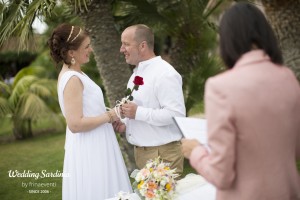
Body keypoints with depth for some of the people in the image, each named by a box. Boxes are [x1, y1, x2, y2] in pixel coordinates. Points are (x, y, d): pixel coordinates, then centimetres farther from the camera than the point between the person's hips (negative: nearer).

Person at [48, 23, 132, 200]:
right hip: (89, 151, -10)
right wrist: (108, 117, -15)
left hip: (94, 147, 10)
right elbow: (75, 124, -25)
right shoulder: (72, 79, -19)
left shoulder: (73, 74, 12)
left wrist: (110, 120, 10)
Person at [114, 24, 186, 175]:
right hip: (140, 152, 9)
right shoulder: (136, 74, 15)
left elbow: (176, 114, -24)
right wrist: (126, 125, 6)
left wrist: (138, 113, -23)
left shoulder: (165, 74, -15)